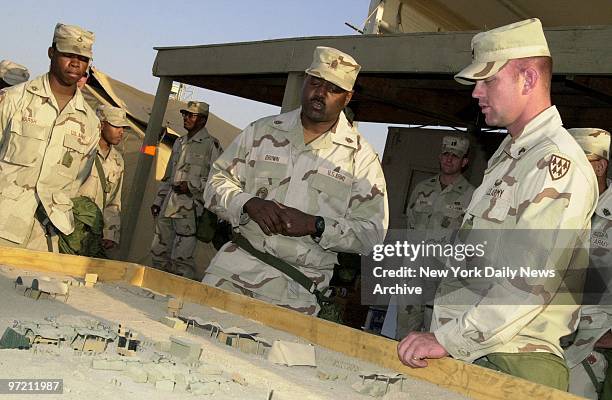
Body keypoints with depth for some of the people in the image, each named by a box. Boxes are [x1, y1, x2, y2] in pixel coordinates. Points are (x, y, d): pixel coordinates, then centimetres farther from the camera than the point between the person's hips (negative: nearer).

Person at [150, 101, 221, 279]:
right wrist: (158, 201, 19)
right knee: (158, 252, 11)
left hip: (189, 208, -7)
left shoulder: (211, 145, -4)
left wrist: (191, 185, -14)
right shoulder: (179, 143, 18)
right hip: (168, 205, 8)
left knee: (181, 258, -8)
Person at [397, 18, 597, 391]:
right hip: (462, 352, 8)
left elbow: (532, 283, -24)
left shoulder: (558, 164, -15)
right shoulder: (509, 153, 16)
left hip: (512, 363, -8)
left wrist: (448, 339, -21)